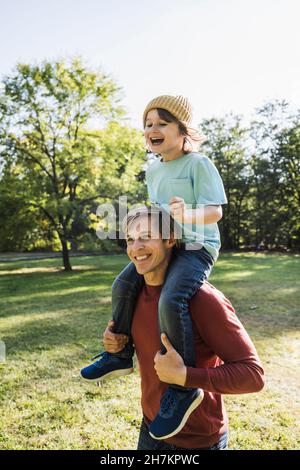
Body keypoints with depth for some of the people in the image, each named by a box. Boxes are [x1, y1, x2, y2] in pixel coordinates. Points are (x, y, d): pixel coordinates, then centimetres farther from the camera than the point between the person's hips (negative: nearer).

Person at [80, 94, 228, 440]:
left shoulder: (198, 163, -12)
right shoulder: (152, 170, 11)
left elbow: (215, 211, -18)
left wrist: (189, 214, -38)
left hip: (197, 247, -8)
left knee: (170, 301, -31)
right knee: (123, 285, 1)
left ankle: (183, 387, -14)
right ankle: (120, 356, 20)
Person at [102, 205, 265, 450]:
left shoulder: (203, 299, -27)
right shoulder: (138, 292, -6)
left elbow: (253, 375, -24)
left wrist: (183, 375, -32)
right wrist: (117, 341, -7)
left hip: (198, 440, -5)